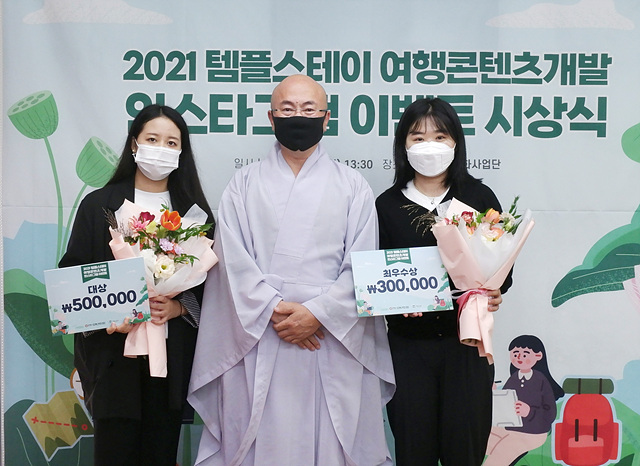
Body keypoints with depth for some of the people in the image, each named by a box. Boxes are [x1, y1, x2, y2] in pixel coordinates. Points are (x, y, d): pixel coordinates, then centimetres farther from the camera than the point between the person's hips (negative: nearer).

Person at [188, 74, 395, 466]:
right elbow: (234, 259, 0)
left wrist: (317, 314, -11)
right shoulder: (245, 184, 10)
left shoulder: (353, 186, 9)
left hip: (334, 339, 0)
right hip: (260, 338, 1)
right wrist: (275, 310, -12)